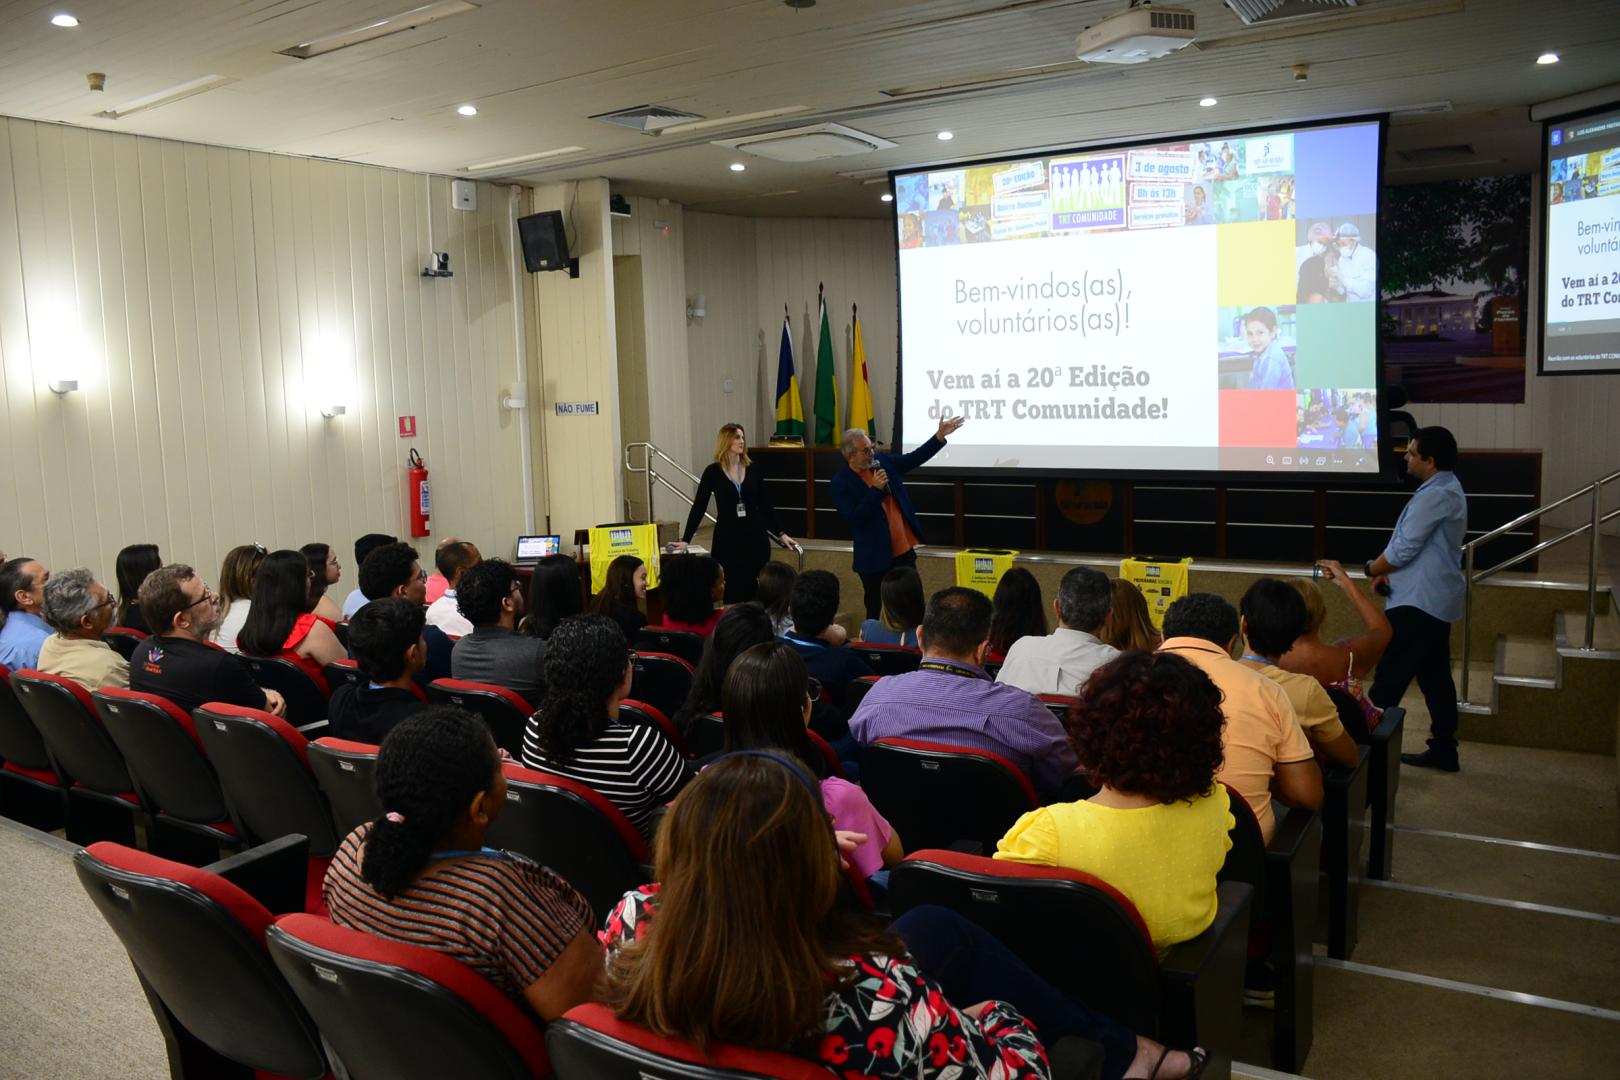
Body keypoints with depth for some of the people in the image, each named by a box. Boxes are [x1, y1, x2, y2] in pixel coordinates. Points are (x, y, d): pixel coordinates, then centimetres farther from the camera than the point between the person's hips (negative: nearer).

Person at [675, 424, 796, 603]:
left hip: (755, 536, 2)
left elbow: (765, 506, 10)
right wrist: (685, 540, -7)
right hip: (727, 538, -2)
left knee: (756, 592, 2)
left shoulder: (753, 470, 5)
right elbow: (699, 507, -2)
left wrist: (781, 533, 7)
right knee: (732, 592, 1)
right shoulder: (713, 472, -2)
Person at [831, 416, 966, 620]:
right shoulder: (841, 482, -14)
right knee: (876, 609, 8)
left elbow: (915, 458, 9)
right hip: (875, 558, -5)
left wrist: (940, 435, 0)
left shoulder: (883, 461, 3)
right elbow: (853, 519, -22)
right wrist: (876, 490, -25)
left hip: (904, 551, 5)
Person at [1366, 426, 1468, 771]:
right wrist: (1387, 571, 4)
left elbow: (1404, 549, -20)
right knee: (1435, 677, 14)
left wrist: (1372, 568, -2)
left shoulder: (1435, 496, -19)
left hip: (1418, 603, -11)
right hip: (1436, 600, 11)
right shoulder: (1447, 490, 15)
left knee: (1389, 679, -7)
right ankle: (1443, 750, 21)